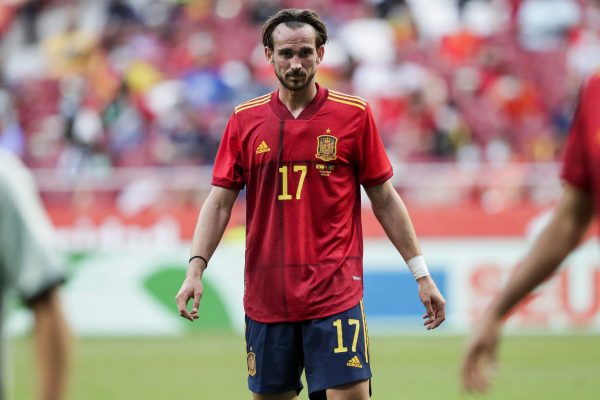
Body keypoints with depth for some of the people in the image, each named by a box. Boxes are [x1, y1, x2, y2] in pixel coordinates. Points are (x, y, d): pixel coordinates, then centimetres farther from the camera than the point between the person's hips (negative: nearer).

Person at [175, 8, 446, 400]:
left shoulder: (354, 114, 1)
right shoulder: (245, 120, 6)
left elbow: (385, 200, 5)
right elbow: (220, 202, 6)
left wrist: (422, 274, 2)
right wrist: (195, 269, -7)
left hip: (335, 294, -2)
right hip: (267, 295, 2)